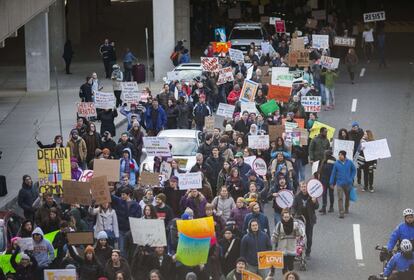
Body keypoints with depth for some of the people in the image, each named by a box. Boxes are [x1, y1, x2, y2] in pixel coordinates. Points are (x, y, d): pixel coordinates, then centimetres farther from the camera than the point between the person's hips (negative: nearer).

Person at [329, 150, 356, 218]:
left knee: (347, 197, 19)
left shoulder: (349, 162, -6)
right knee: (340, 198, -10)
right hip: (340, 183, -2)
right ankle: (341, 212, -11)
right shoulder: (336, 163, -7)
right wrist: (331, 183, 1)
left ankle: (346, 209, 39)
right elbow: (333, 173, -1)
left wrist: (351, 178, 1)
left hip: (348, 183, 2)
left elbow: (354, 170, 9)